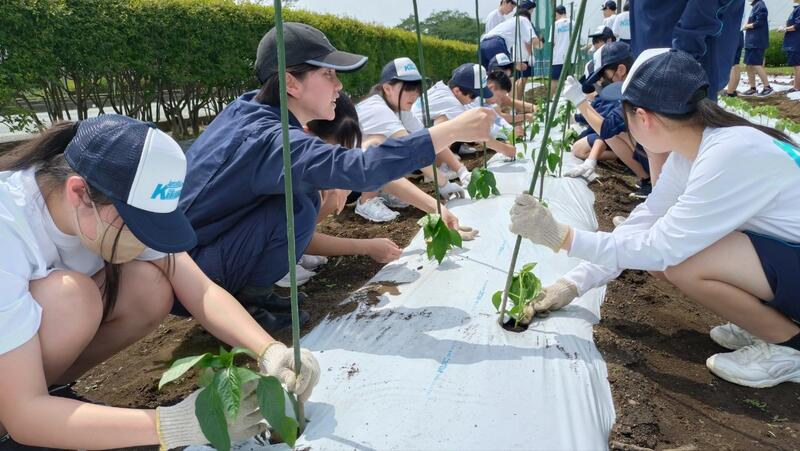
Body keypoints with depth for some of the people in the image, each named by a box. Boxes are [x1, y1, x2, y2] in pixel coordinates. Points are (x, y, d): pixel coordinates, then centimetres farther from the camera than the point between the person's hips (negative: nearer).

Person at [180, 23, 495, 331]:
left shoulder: (251, 108, -2)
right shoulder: (268, 139, -28)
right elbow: (362, 170, -40)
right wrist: (454, 130, -36)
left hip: (203, 241, 8)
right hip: (186, 273, -8)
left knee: (304, 188, 1)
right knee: (297, 209, -25)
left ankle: (250, 293, 9)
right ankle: (243, 306, -4)